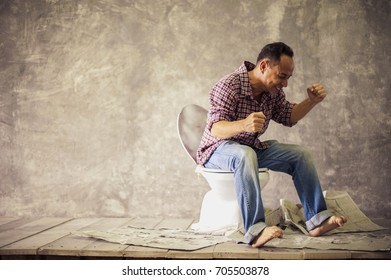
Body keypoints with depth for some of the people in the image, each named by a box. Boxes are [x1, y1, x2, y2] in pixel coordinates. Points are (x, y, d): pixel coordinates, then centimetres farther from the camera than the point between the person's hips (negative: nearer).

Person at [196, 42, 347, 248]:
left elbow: (288, 117, 14)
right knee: (245, 155, -40)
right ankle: (255, 230, -46)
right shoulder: (229, 86, -23)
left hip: (252, 148, 8)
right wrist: (243, 125, -52)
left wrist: (312, 102, -3)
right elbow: (215, 129, -32)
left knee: (300, 155, -4)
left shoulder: (273, 91, 1)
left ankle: (317, 219, -4)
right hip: (218, 149, -8)